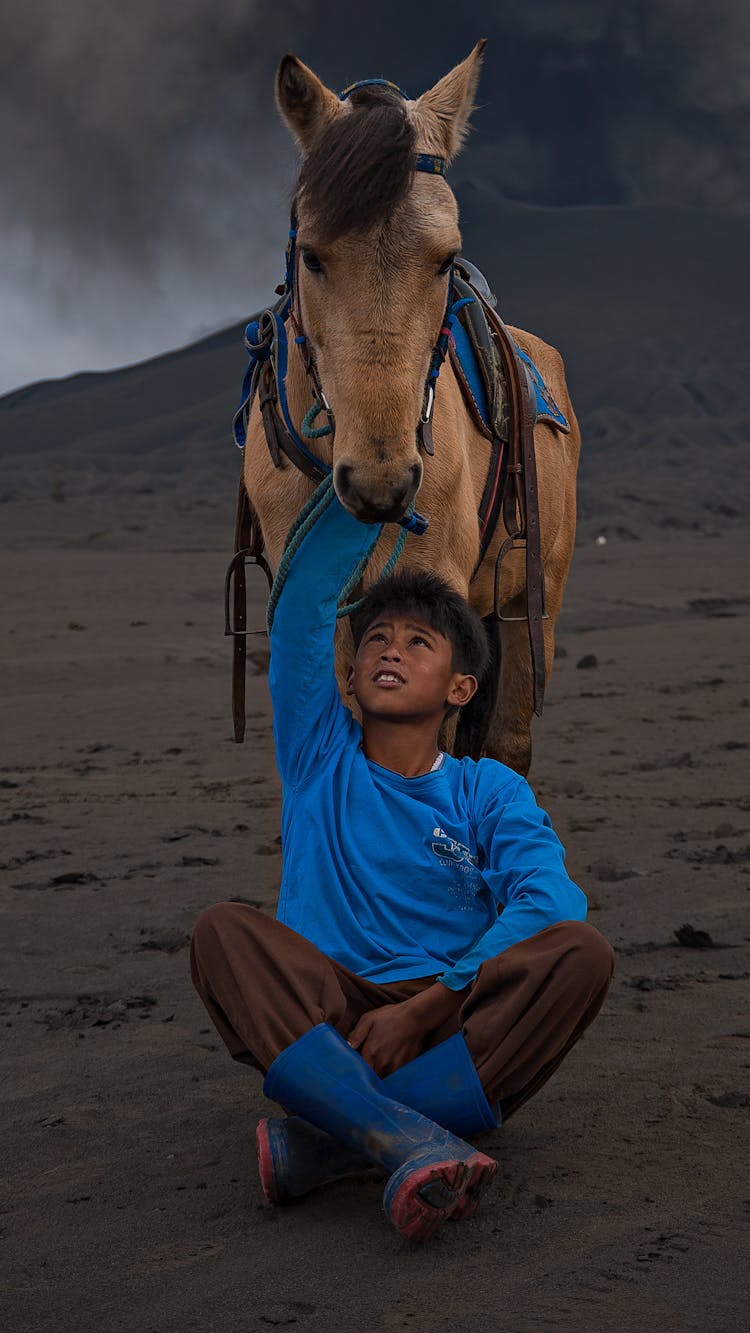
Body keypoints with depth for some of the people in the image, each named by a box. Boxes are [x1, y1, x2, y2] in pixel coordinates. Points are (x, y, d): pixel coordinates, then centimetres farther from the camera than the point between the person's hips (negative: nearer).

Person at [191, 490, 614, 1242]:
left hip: (457, 1022, 0)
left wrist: (426, 1007, -21)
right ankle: (414, 1141, -42)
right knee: (223, 931, -25)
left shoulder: (488, 792, 8)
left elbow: (548, 901, -11)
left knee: (580, 952, -26)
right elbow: (304, 598, 1)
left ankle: (325, 1139, -35)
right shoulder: (320, 757, 11)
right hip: (327, 1021, 0)